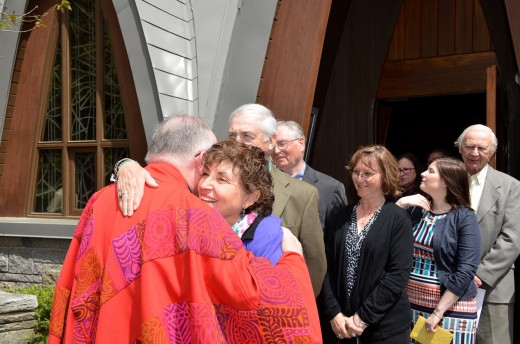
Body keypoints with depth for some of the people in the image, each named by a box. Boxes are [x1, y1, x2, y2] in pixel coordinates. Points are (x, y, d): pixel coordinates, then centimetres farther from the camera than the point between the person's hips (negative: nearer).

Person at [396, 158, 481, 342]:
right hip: (411, 304, 5)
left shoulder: (464, 218, -9)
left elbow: (466, 271, -15)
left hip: (450, 309, -4)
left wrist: (439, 312, -17)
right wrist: (400, 204, -8)